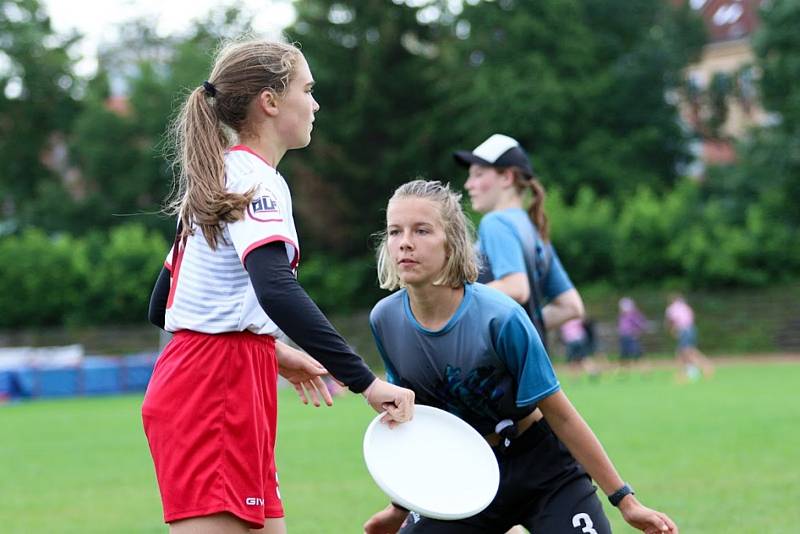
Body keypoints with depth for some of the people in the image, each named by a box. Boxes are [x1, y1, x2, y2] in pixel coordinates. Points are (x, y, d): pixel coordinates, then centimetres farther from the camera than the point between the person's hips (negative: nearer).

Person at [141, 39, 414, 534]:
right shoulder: (254, 178, -11)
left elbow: (162, 305, 21)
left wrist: (268, 350, 23)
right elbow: (276, 289, -28)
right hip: (216, 389, -10)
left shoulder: (218, 178, 18)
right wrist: (365, 380, -30)